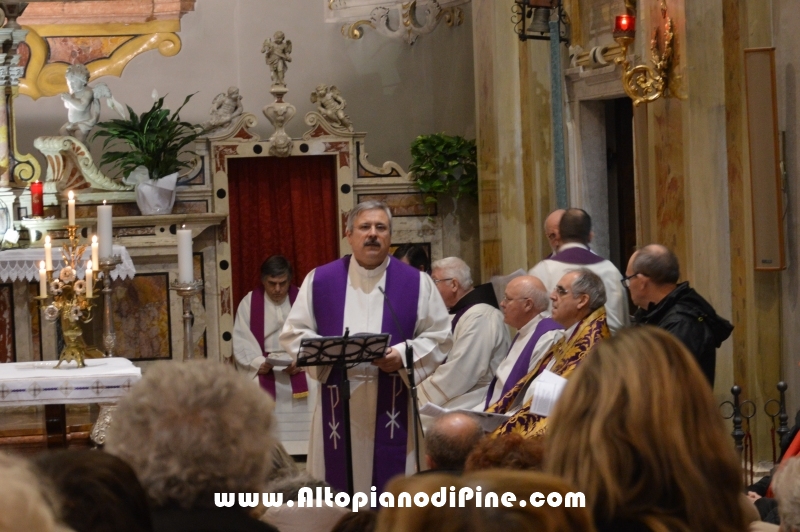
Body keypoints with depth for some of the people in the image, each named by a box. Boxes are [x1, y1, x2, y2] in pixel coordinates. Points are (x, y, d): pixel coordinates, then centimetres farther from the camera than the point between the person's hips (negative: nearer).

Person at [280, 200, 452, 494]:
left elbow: (439, 338, 4)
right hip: (337, 405, 1)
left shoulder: (417, 283, 5)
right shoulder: (320, 280, 7)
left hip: (393, 405, -1)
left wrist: (403, 355, -13)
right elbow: (293, 333, 8)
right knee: (336, 493, 1)